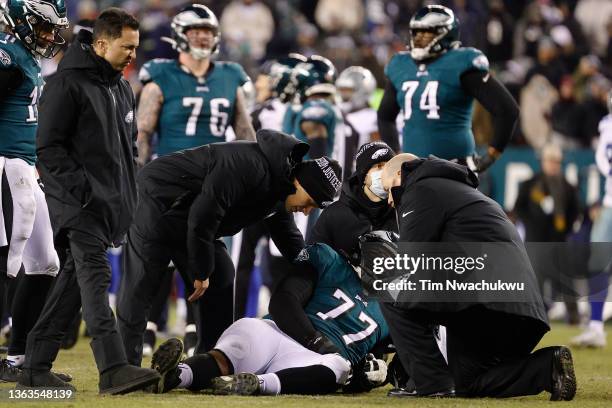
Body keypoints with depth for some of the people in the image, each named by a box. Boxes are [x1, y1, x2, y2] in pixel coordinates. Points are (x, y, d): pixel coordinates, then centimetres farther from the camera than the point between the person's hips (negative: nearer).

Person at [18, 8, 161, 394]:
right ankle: (113, 369, -29)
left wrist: (129, 195, 15)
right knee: (94, 274, -18)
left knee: (77, 278, 8)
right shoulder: (67, 83, -9)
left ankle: (36, 368, 13)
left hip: (110, 202, 9)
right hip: (79, 202, -9)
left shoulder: (122, 88, 18)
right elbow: (48, 147, -12)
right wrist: (81, 189, -20)